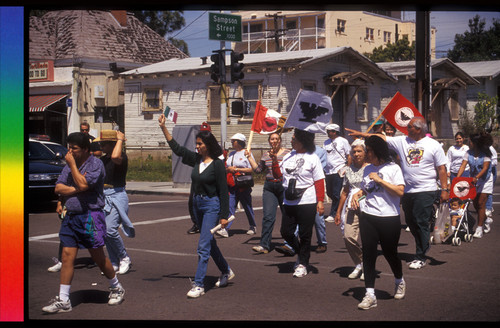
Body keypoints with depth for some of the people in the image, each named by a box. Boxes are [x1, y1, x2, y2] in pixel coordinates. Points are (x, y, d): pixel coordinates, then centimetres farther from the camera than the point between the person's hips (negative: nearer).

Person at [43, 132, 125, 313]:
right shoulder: (69, 165, 13)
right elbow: (58, 188, 5)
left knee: (98, 257, 4)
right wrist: (76, 189, -11)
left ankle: (116, 288, 25)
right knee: (67, 257, 1)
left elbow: (83, 184, -21)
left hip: (91, 216, -6)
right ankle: (63, 300, 4)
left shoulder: (96, 164, -8)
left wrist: (72, 164, -12)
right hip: (71, 216, 6)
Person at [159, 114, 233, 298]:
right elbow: (177, 148, 8)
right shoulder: (196, 159, 5)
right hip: (197, 204, 8)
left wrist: (224, 215, -14)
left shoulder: (217, 164, -13)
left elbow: (223, 191, -12)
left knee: (203, 246, -10)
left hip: (211, 205, -8)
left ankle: (198, 284, -8)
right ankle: (226, 271, 34)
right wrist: (163, 127, 2)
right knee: (209, 243, 17)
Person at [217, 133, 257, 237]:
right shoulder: (231, 154, 16)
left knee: (247, 206, 7)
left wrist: (236, 169, -13)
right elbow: (226, 167, 21)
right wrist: (228, 169, -3)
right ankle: (225, 229, -14)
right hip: (231, 185, 5)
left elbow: (252, 169, -11)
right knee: (230, 206, -7)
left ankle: (253, 227, 24)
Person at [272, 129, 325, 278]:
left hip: (307, 203, -6)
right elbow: (278, 175, 13)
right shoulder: (288, 157, 11)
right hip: (289, 202, 6)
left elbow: (319, 182, -7)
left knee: (304, 235, 2)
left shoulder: (312, 158, -5)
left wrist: (320, 201, -14)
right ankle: (301, 253, 30)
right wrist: (274, 161, -1)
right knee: (285, 232, 7)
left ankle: (302, 264, 15)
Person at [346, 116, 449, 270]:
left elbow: (442, 169, -2)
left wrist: (444, 189, -7)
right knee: (411, 222, 10)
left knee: (421, 223, -6)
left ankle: (420, 257, 3)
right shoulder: (402, 141, 7)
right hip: (407, 191, 5)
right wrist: (361, 134, -1)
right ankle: (424, 246, 29)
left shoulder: (433, 145, -2)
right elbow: (381, 138, 6)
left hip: (426, 191, -5)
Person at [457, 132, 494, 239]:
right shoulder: (469, 153, -4)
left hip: (485, 180, -5)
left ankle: (479, 229, -8)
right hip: (473, 180, 5)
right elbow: (463, 166, -12)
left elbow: (485, 168, -23)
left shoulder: (486, 153, -15)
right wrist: (457, 178, -26)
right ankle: (484, 219, 33)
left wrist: (476, 177, -38)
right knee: (475, 203, 6)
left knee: (481, 204, -9)